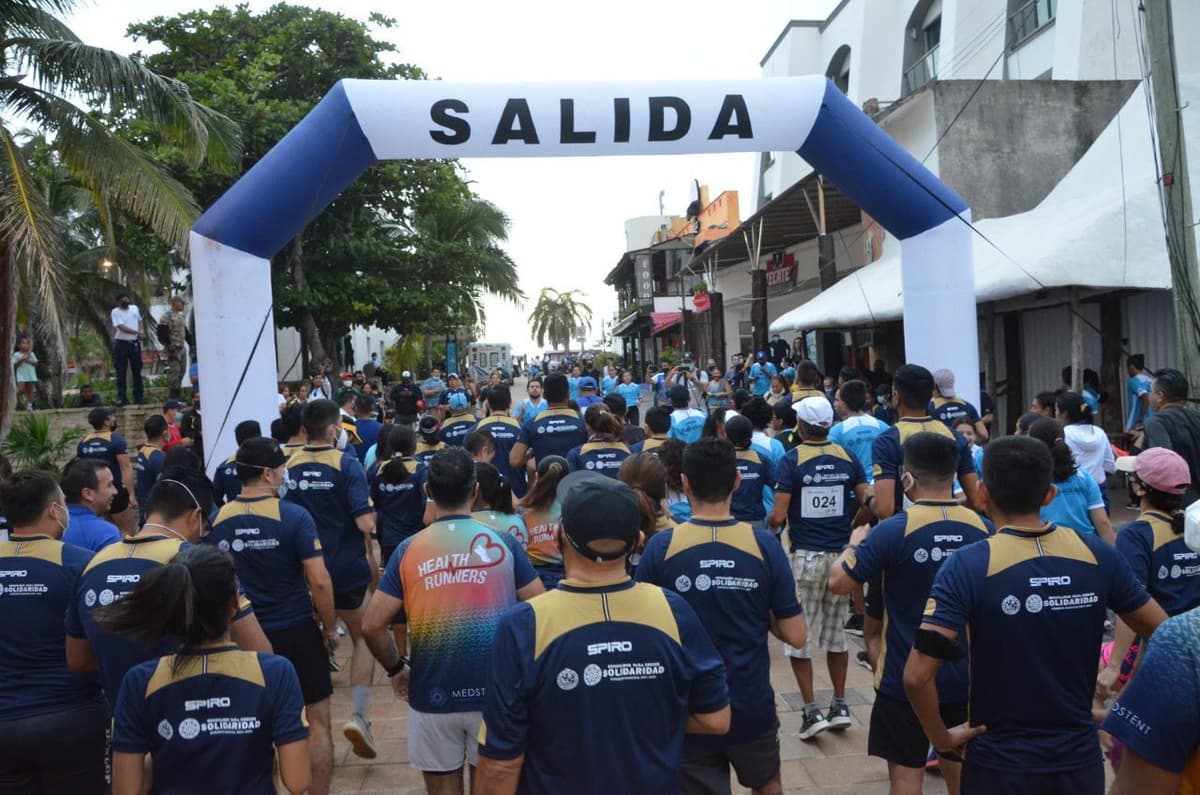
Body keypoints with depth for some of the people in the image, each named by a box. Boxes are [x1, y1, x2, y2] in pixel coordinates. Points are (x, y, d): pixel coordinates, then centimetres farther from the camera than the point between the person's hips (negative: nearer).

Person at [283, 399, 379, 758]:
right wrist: (372, 557, -3)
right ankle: (358, 714, -1)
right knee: (363, 637, 13)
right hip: (347, 567, -4)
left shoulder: (290, 465, 1)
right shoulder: (346, 463, -14)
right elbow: (364, 521, -20)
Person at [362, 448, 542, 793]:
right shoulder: (503, 542, -4)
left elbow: (372, 626, -6)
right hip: (495, 691, 0)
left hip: (432, 694, 1)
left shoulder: (408, 550, -4)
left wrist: (396, 669, 10)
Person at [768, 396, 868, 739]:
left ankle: (812, 711, 4)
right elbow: (868, 503, 2)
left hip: (804, 555, -4)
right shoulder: (847, 457, 2)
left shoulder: (791, 460, -10)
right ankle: (840, 706, 22)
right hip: (840, 553, 4)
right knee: (836, 632, 16)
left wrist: (770, 527, 7)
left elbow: (778, 515, -14)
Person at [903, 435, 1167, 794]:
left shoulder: (968, 566, -19)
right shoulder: (1098, 555, -7)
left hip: (999, 763, -3)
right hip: (1079, 757, 3)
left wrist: (941, 737, -10)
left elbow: (917, 675, -26)